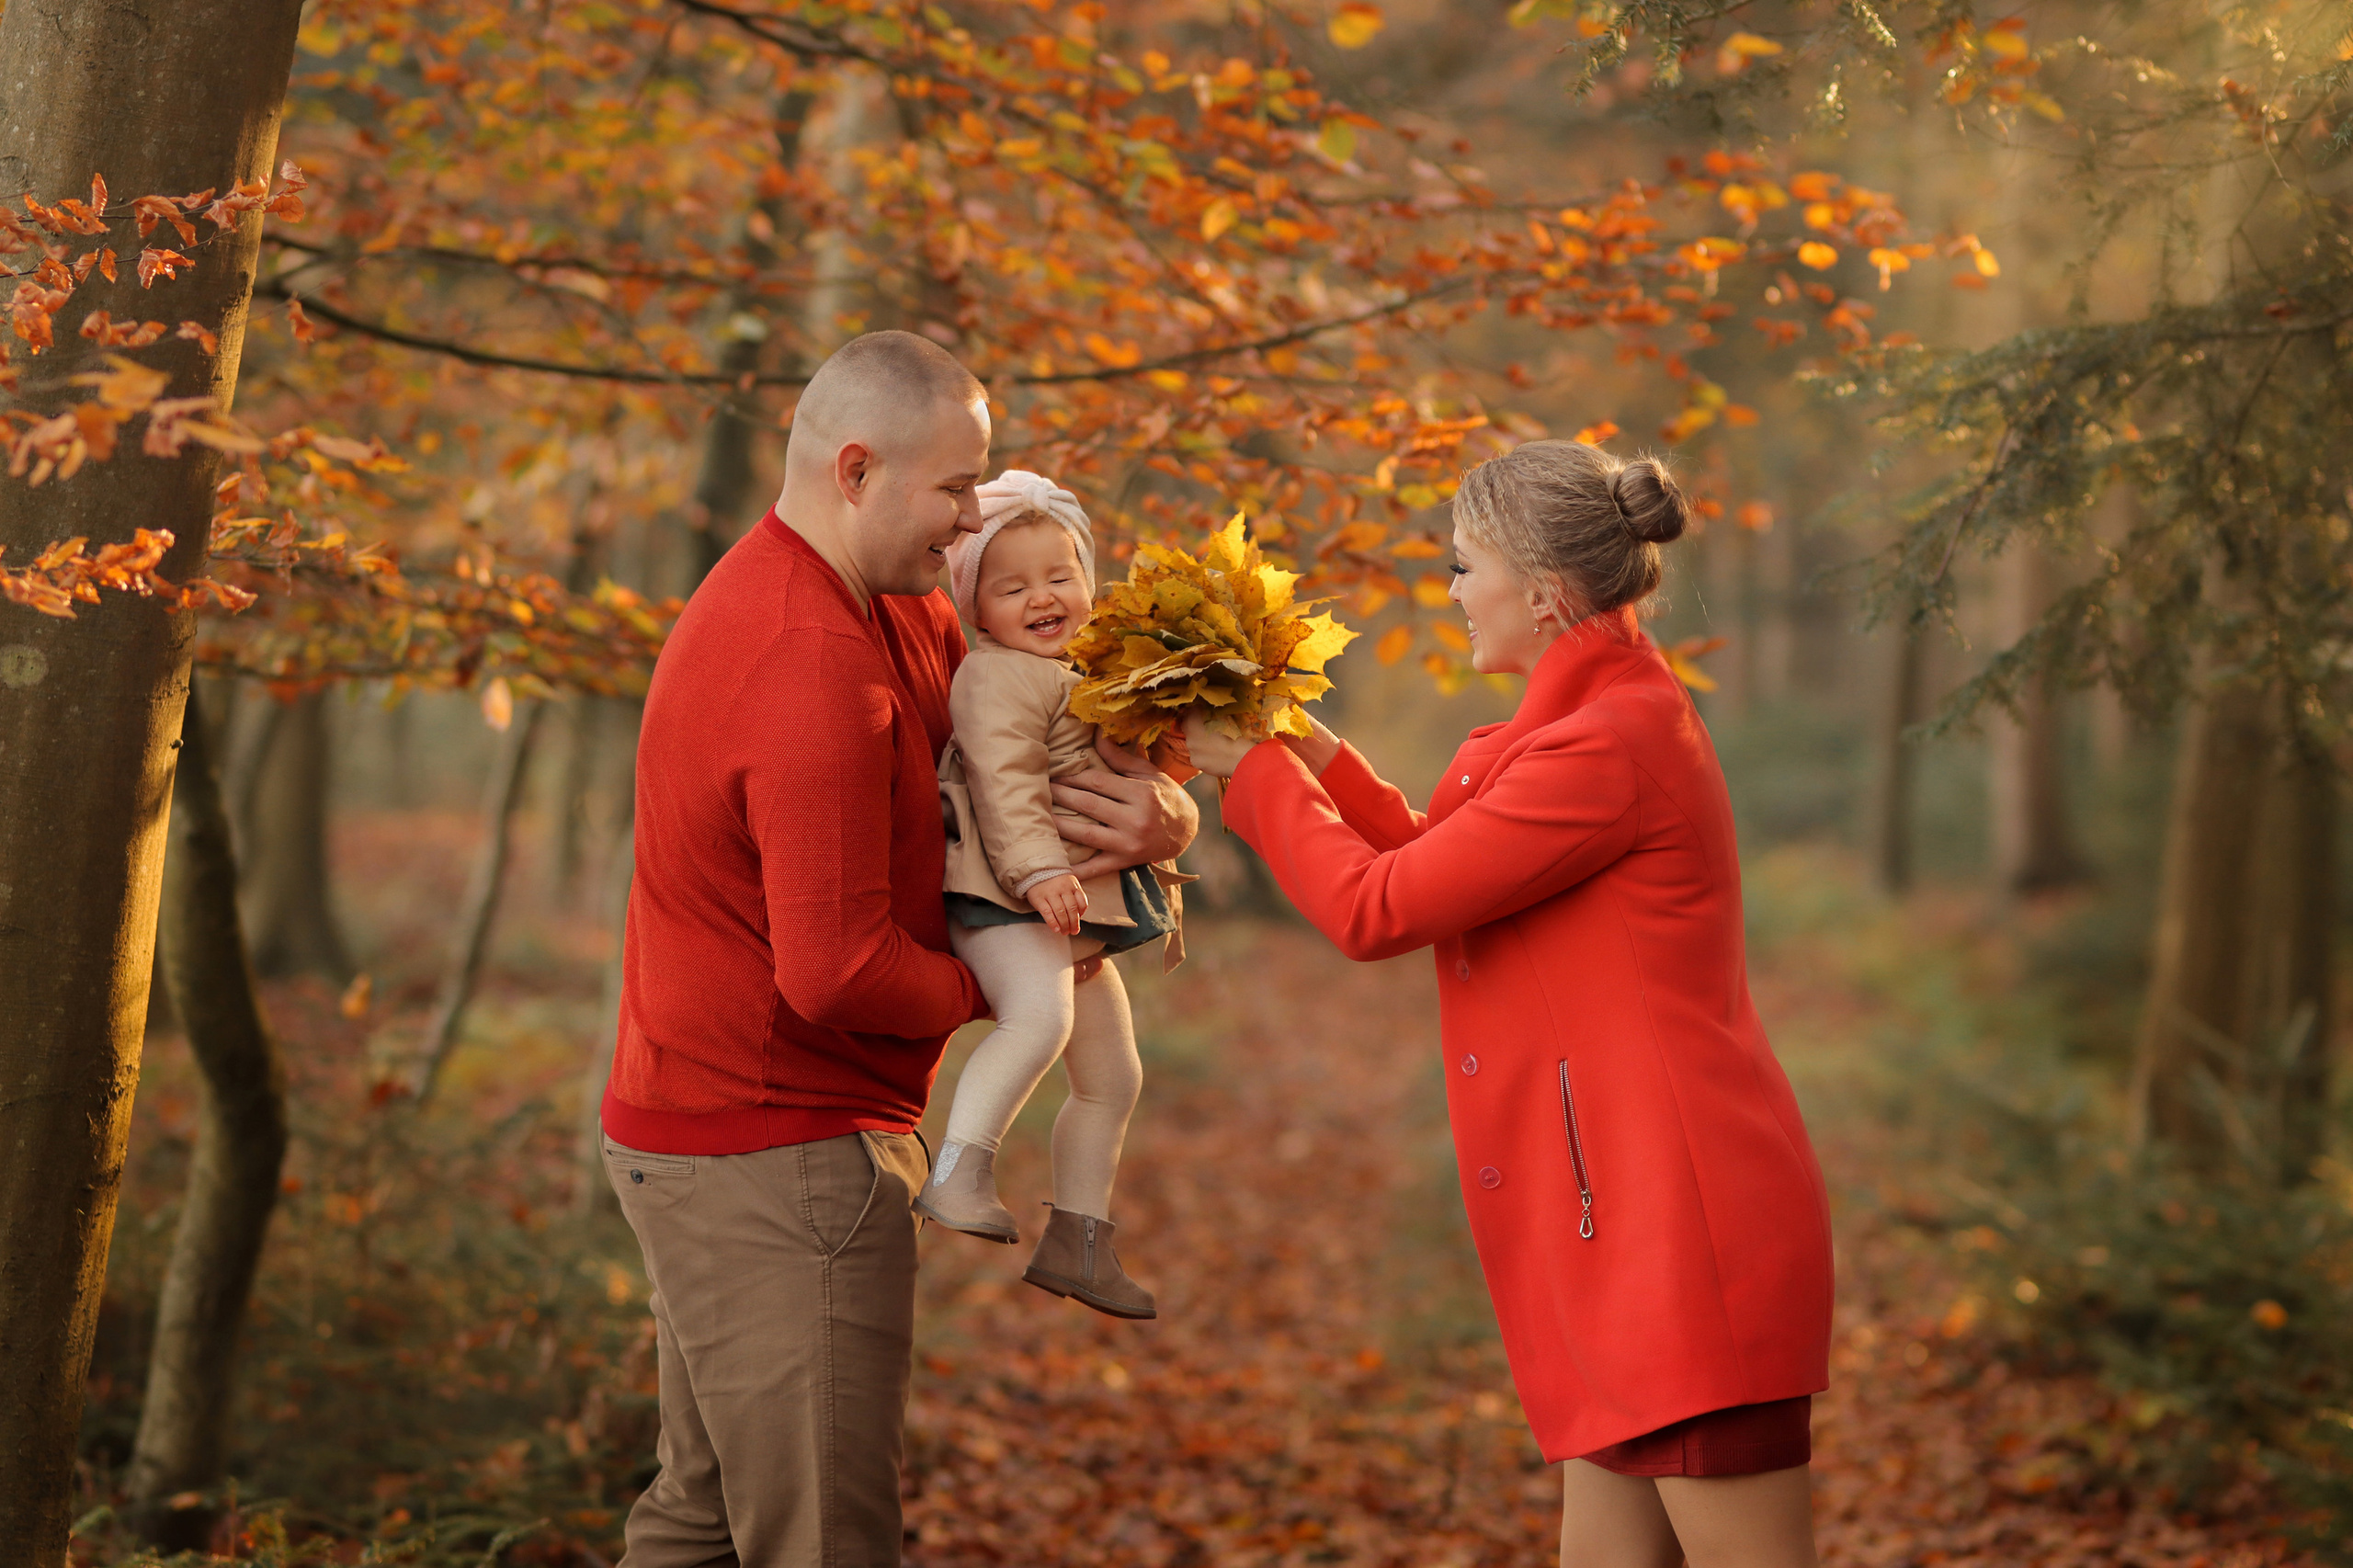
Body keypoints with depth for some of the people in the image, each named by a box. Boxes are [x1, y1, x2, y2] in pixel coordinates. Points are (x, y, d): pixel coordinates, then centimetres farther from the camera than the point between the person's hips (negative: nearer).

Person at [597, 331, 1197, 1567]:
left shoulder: (895, 610, 9)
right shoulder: (818, 673, -24)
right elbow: (835, 972, -27)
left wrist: (1163, 811, -7)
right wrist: (991, 992, -8)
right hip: (780, 1162, -11)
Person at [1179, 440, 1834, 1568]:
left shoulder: (1612, 744, -16)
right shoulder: (1609, 716, 18)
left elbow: (1375, 909, -13)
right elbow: (1434, 873, 29)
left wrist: (1253, 772, 1)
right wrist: (1311, 753, 22)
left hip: (1681, 1233, -11)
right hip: (1627, 1232, 11)